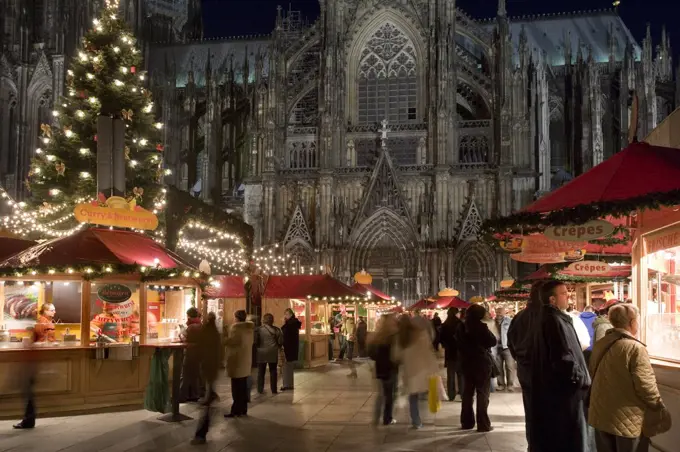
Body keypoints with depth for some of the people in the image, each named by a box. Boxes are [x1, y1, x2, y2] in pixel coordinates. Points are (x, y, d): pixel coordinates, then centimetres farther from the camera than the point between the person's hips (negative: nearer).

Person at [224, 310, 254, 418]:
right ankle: (243, 409, 16)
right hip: (246, 359, 8)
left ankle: (236, 411, -3)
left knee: (236, 387, -5)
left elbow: (232, 341, -23)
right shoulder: (249, 328, 11)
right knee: (243, 386, 12)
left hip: (237, 359, -8)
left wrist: (224, 341, -6)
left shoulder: (236, 327, -14)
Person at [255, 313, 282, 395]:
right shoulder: (276, 330, -2)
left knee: (261, 372, 8)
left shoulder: (259, 329, -5)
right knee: (273, 372, 8)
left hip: (262, 352, -1)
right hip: (273, 353, 1)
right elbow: (280, 341, -3)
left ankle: (260, 389, 10)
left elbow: (255, 341, -6)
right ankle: (274, 390, 9)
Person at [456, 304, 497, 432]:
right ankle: (483, 424, -2)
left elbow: (458, 343, 14)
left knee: (467, 393, 13)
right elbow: (493, 342, -11)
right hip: (482, 363, -6)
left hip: (467, 363, 6)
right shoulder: (481, 327, -16)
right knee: (482, 394, -1)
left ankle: (467, 422, 18)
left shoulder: (462, 328, 3)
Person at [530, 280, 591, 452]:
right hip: (563, 391, -10)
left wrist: (579, 377, 20)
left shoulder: (546, 318, 13)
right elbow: (565, 358, -26)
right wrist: (583, 379, -12)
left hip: (550, 387, 10)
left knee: (550, 436, 17)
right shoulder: (555, 321, -19)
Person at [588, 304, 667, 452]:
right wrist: (659, 407, -1)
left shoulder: (600, 344, 4)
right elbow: (646, 386, -18)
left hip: (600, 415, 7)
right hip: (627, 420, -7)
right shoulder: (635, 348, -19)